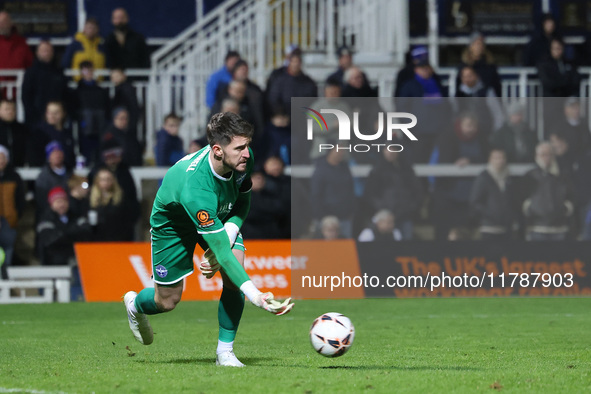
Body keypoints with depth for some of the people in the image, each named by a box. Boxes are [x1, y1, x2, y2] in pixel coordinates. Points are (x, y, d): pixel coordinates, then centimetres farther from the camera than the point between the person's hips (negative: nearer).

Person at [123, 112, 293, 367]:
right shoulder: (196, 188, -47)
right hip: (173, 221, -5)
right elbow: (221, 253, -46)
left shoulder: (244, 159, -29)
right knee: (168, 301, 5)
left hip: (218, 217, 5)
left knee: (235, 276, -19)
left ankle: (225, 351, -4)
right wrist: (255, 296, -53)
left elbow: (242, 202, -6)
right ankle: (135, 305, 43)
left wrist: (226, 238, -23)